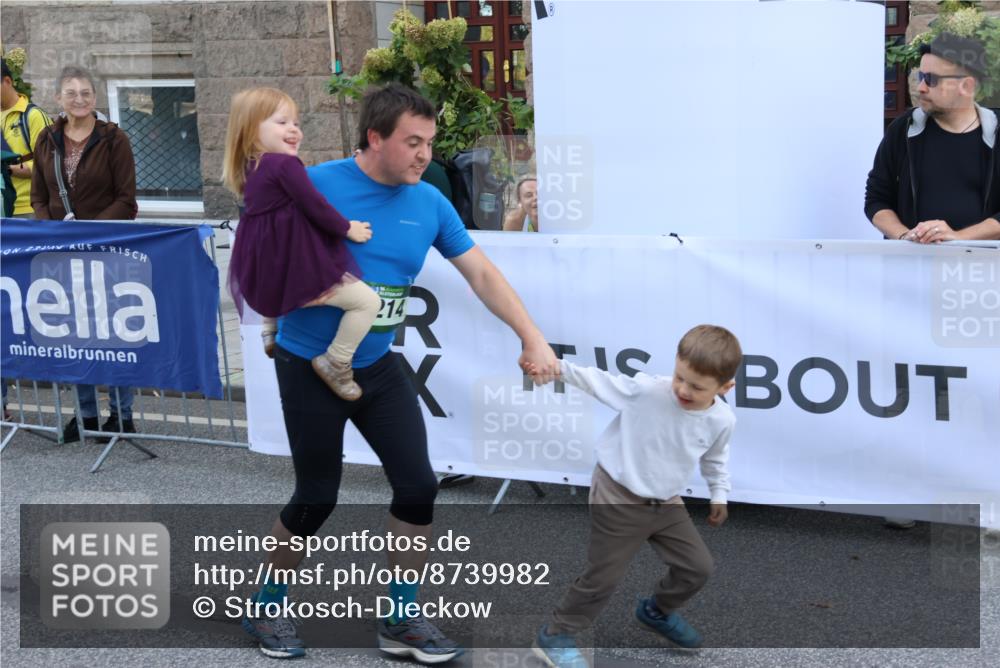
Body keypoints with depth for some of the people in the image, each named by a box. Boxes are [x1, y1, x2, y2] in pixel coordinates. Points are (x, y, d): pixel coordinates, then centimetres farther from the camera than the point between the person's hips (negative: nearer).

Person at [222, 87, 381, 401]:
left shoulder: (251, 169, 11)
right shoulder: (285, 164, -16)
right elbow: (313, 205, -16)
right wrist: (347, 228, -1)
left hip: (266, 273, 10)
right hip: (298, 270, -10)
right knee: (368, 301, -7)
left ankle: (270, 332, 44)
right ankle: (335, 362, -2)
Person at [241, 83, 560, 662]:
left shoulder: (430, 202, -3)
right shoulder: (317, 185, -16)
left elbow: (482, 273, 1)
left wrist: (532, 339, -4)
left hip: (379, 367, 5)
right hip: (310, 368, -4)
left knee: (418, 486, 0)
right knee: (316, 498, 3)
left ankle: (402, 621, 18)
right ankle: (266, 609, 29)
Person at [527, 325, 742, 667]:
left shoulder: (722, 420, -11)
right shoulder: (646, 389, -27)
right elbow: (596, 381, -21)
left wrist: (719, 494, 15)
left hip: (667, 503, 6)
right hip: (618, 499, -5)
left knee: (698, 567, 15)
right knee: (603, 577, 1)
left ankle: (657, 612, 45)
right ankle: (554, 637, 21)